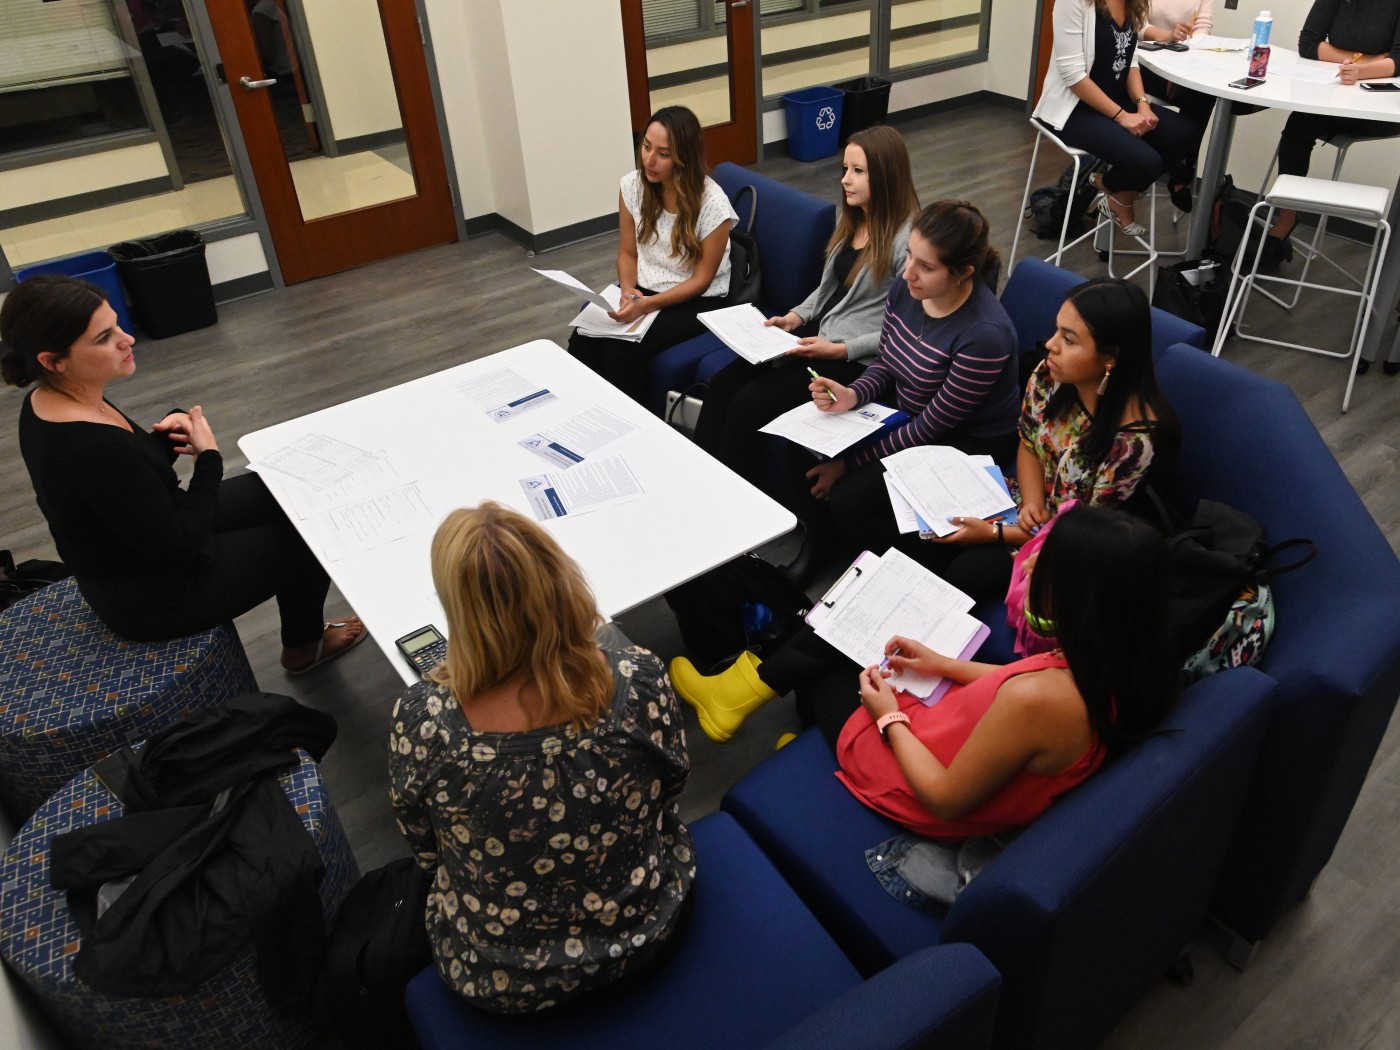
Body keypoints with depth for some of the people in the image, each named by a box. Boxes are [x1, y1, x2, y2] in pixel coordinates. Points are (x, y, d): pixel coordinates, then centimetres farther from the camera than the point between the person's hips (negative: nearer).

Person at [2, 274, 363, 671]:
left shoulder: (44, 405, -7)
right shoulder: (93, 449, -36)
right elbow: (178, 549, -27)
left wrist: (170, 432, -11)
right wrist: (208, 456, -17)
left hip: (134, 545, 8)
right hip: (154, 597, -8)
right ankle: (304, 646, 34)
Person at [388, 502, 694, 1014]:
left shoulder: (422, 720, -31)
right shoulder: (637, 678, -28)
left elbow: (424, 849, -10)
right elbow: (668, 789, -6)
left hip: (501, 982, 0)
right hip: (644, 934, 1)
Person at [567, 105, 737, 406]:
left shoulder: (712, 204, -20)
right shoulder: (633, 186, -5)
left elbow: (701, 279, -14)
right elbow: (628, 253, 6)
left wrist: (647, 305, -25)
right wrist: (628, 292, -15)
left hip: (696, 301, -5)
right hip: (642, 290, 5)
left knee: (620, 350, -28)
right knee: (583, 339, -22)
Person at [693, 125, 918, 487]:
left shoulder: (907, 239, -16)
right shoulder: (849, 218, 10)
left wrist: (840, 350, -20)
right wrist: (796, 316, 5)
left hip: (858, 361, -8)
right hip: (818, 333, 8)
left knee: (749, 402, -21)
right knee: (722, 384, -10)